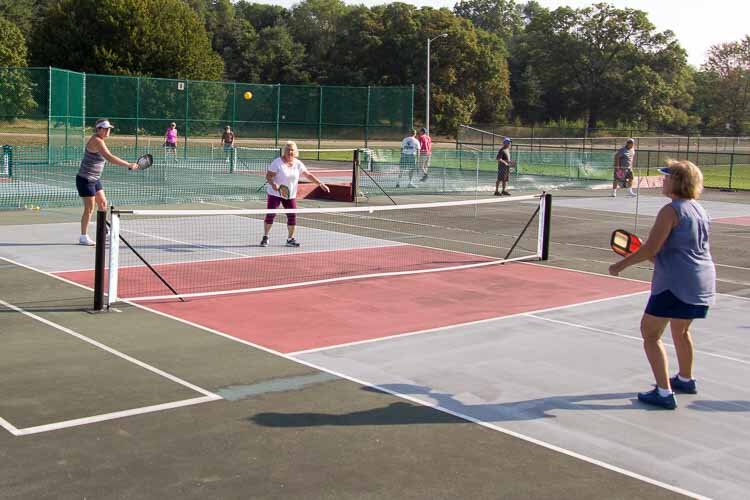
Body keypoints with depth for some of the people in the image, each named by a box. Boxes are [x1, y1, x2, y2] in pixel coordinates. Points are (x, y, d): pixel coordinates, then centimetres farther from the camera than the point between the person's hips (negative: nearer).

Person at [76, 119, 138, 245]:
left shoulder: (99, 140, 9)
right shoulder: (96, 141, -22)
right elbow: (110, 158, -33)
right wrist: (129, 165, -35)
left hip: (95, 179, 10)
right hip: (85, 179, -10)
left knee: (103, 203, 13)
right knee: (89, 208, -4)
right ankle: (83, 237, 6)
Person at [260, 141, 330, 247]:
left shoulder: (298, 164, 1)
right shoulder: (277, 162, -12)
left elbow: (309, 175, 6)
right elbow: (268, 176, -13)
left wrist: (321, 184, -1)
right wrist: (273, 184, -32)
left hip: (291, 195, 4)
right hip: (275, 193, -4)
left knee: (292, 216, -1)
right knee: (270, 215, -6)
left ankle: (290, 239, 14)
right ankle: (265, 237, 7)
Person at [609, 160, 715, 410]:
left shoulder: (671, 211, -15)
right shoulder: (699, 211, 12)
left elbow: (650, 248, -19)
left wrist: (622, 264, -9)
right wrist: (656, 258, 23)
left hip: (676, 284, -9)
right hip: (703, 281, 9)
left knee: (650, 333, -3)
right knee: (681, 331, 28)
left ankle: (664, 392, -7)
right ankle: (686, 379, 44)